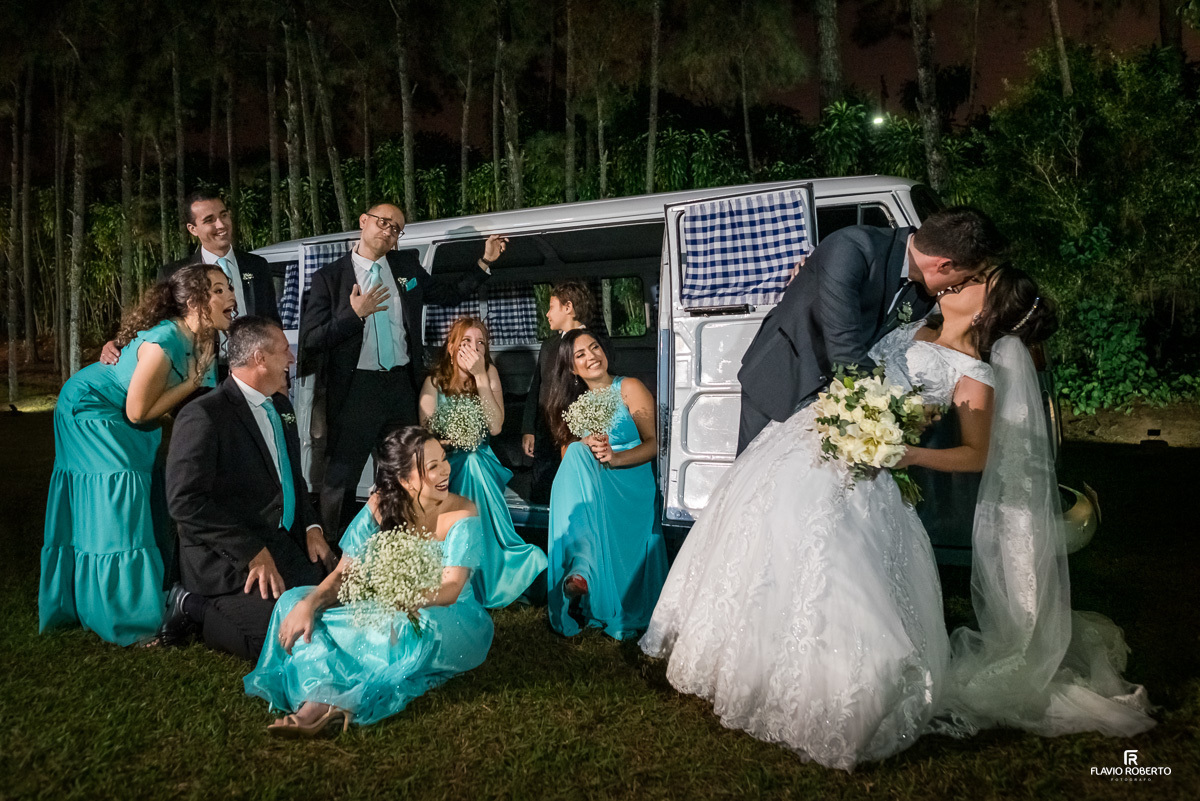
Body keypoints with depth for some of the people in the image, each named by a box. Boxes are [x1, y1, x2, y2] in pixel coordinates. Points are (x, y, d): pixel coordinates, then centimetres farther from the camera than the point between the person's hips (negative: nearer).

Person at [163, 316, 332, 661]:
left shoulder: (280, 406, 13)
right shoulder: (203, 415, -15)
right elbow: (186, 501, -21)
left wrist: (311, 527, 4)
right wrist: (253, 553, -22)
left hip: (283, 543, 9)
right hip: (227, 556, -9)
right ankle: (195, 608, 1)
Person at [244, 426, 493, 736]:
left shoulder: (461, 514, -14)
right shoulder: (381, 506, -4)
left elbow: (450, 589, -22)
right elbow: (344, 573, -5)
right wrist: (309, 603, -25)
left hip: (448, 621, -4)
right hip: (386, 613, 5)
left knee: (399, 628, -39)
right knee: (295, 600, -10)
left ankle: (325, 704, -25)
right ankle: (326, 695, -34)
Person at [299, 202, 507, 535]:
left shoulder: (407, 266, 9)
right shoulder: (329, 277, -3)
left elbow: (449, 293, 20)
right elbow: (311, 340, -9)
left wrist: (485, 263, 11)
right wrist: (355, 314, -19)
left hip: (401, 385, 4)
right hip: (354, 390, -4)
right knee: (340, 478, 1)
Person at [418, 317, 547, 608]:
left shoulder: (490, 373, 0)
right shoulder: (435, 380, -1)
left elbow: (495, 427, -12)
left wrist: (480, 376, -16)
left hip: (481, 461, 1)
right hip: (446, 462, -1)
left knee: (474, 464, -32)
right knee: (471, 462, -32)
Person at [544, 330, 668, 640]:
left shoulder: (629, 388, 6)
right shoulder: (575, 403, 22)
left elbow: (655, 442, -3)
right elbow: (567, 454, 12)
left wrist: (615, 458, -20)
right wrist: (586, 446, -11)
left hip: (630, 481, -4)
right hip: (585, 482, 4)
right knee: (578, 455, -32)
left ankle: (582, 570, -41)